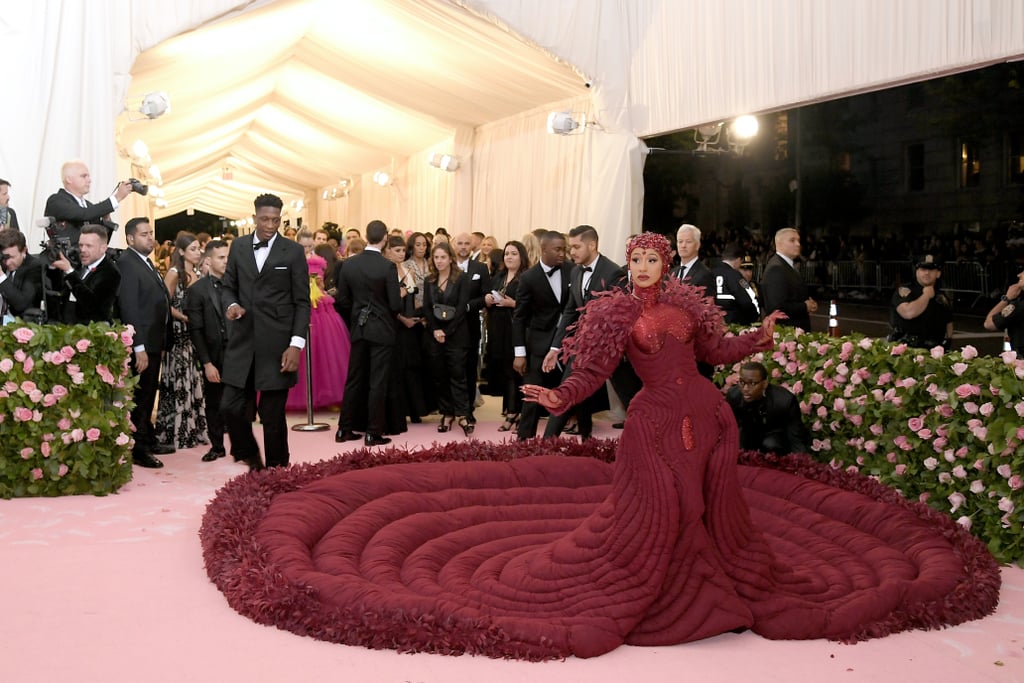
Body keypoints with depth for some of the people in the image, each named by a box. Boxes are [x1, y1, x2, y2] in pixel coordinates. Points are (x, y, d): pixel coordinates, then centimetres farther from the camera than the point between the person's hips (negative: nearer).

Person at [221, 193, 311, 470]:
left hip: (276, 344, -3)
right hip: (242, 341, 3)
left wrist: (296, 344, -10)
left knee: (272, 414, 2)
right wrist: (231, 304, -7)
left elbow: (302, 302, -2)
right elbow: (228, 286, 17)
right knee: (231, 407, 0)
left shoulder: (293, 252, -1)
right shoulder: (238, 246, 9)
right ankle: (251, 456, 26)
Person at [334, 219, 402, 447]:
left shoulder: (348, 264, -1)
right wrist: (400, 296, 8)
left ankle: (344, 429, 19)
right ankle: (373, 433, 6)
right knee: (377, 383, 2)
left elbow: (342, 301, 3)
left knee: (354, 379, 13)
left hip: (358, 329, 4)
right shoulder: (388, 266, -14)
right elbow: (395, 305, -15)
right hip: (382, 330, -4)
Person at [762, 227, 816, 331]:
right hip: (785, 329, -10)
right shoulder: (776, 269, -17)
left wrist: (809, 304, 4)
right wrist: (805, 307, -13)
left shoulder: (787, 265, 15)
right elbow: (778, 307, -25)